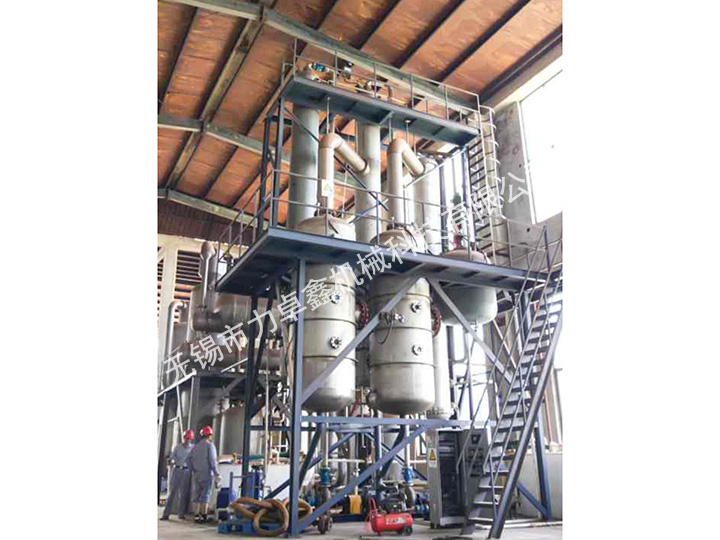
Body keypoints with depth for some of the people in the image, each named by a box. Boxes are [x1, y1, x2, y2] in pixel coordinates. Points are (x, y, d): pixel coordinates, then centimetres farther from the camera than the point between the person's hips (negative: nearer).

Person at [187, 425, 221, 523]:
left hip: (196, 474, 6)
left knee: (197, 495, 10)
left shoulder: (196, 446, 12)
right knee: (205, 495, -2)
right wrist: (217, 474, -10)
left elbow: (188, 459, 7)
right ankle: (204, 516, -1)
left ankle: (197, 516, 9)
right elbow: (212, 460, -13)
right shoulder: (210, 445, -7)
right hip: (207, 474, -6)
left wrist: (193, 469, 12)